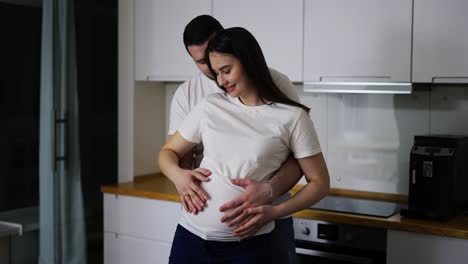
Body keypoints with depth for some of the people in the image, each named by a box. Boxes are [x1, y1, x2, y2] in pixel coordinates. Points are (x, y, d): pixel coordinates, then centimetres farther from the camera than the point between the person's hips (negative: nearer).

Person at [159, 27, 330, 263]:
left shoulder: (291, 117, -5)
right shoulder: (210, 107, 4)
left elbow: (319, 182, 0)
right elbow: (167, 152, 13)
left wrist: (275, 212, -14)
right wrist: (177, 174, -9)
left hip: (247, 244, -3)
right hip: (190, 236, 3)